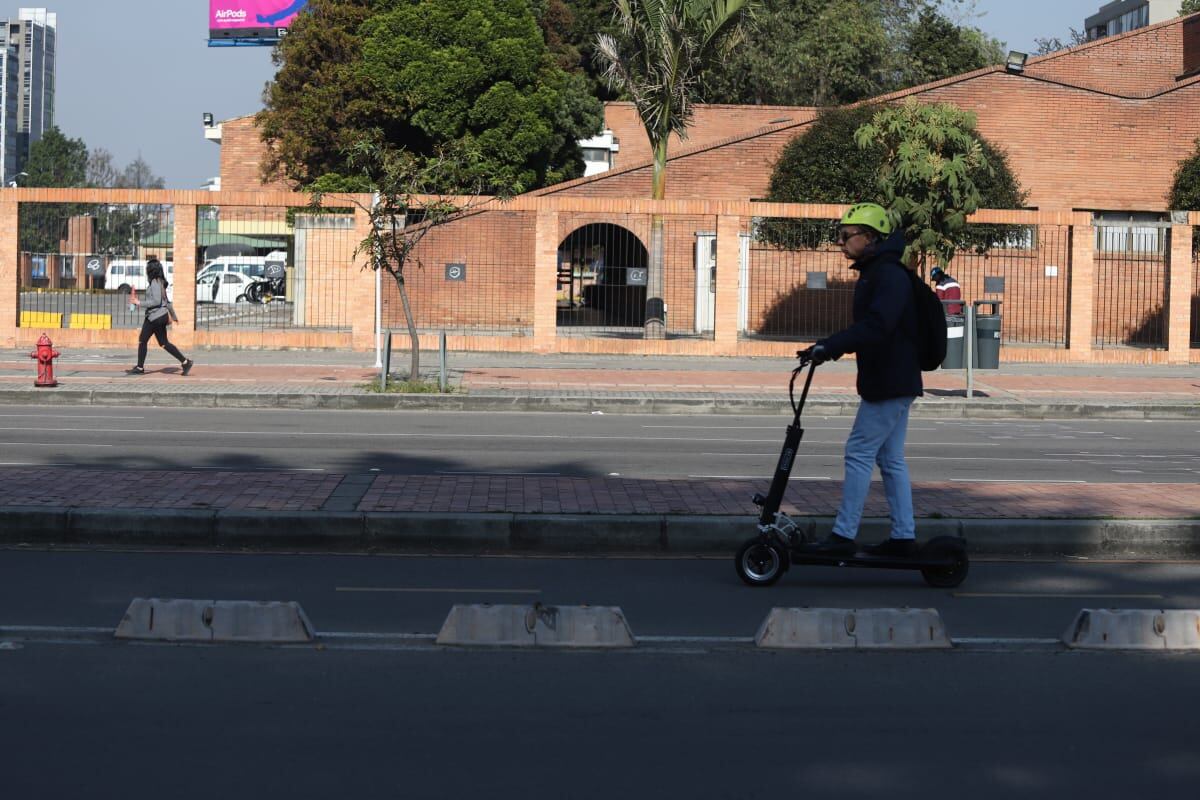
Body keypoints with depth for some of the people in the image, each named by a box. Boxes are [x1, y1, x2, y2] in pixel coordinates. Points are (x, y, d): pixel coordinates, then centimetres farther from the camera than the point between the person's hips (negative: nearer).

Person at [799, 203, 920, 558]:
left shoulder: (888, 275, -17)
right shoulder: (873, 274, 16)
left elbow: (875, 327, -30)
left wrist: (830, 346, -32)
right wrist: (832, 346, 15)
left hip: (889, 383, -10)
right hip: (894, 381, 10)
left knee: (859, 452, -8)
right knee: (891, 459, 12)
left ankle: (843, 535, -6)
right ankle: (903, 536, 15)